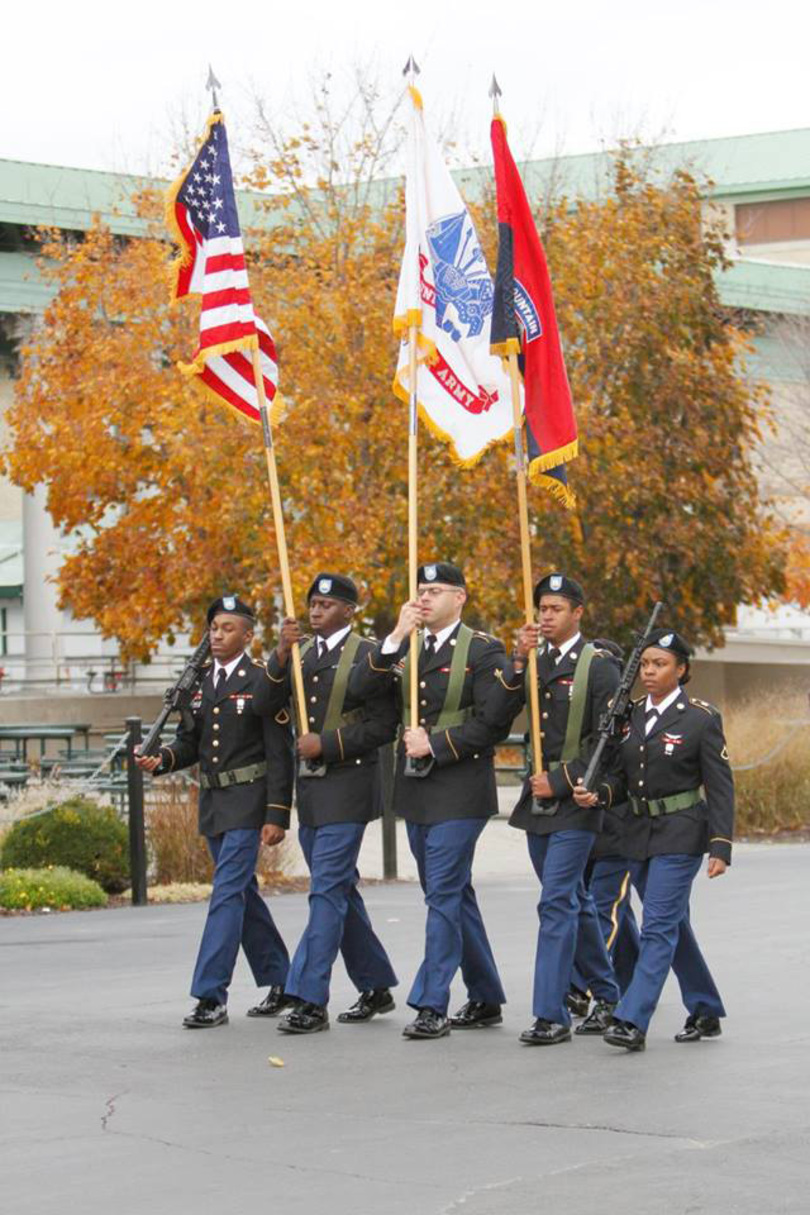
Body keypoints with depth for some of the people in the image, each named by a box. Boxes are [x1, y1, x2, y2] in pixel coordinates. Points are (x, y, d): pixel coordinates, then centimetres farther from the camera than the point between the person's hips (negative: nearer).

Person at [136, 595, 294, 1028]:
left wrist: (277, 815, -16)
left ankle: (211, 996, -13)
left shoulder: (262, 681, -9)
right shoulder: (200, 684, 11)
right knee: (243, 893, 14)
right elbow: (190, 742, 15)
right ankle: (279, 982, 26)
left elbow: (280, 753, -11)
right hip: (212, 802, 8)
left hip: (247, 802, -7)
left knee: (227, 892, -12)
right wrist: (161, 760, -7)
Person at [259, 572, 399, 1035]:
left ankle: (311, 1000, -13)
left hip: (347, 788, -7)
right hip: (309, 789, 8)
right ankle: (377, 987, 25)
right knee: (341, 890, 14)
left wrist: (327, 744, -17)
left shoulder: (367, 655, -7)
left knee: (328, 891, -11)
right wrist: (281, 657, -13)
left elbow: (383, 725, -12)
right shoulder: (300, 652, 13)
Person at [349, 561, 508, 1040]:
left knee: (444, 893, -10)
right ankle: (486, 1000, 22)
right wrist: (397, 637, -12)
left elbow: (491, 723, -12)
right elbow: (361, 688, -4)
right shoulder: (405, 646, 11)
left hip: (459, 791, -7)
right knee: (453, 894, 13)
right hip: (416, 790, 7)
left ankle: (432, 1005, -9)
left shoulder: (483, 650, -6)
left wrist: (435, 744, -16)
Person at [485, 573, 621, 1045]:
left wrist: (561, 782, -15)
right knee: (574, 901, 15)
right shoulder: (532, 662, 9)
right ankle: (608, 994, 28)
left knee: (557, 903, -12)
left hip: (576, 801, -7)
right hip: (538, 799, 7)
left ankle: (551, 1015, -12)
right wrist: (518, 662, -14)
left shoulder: (599, 665, -8)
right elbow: (497, 715, -3)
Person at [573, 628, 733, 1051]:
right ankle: (706, 1012, 28)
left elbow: (720, 787, -8)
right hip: (641, 832, 7)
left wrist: (720, 846, -14)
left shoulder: (701, 719, -8)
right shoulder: (632, 715, 8)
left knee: (659, 926, -12)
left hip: (681, 835, -7)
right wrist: (596, 794, -10)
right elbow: (621, 773, 12)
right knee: (673, 926, 15)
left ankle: (632, 1020, -16)